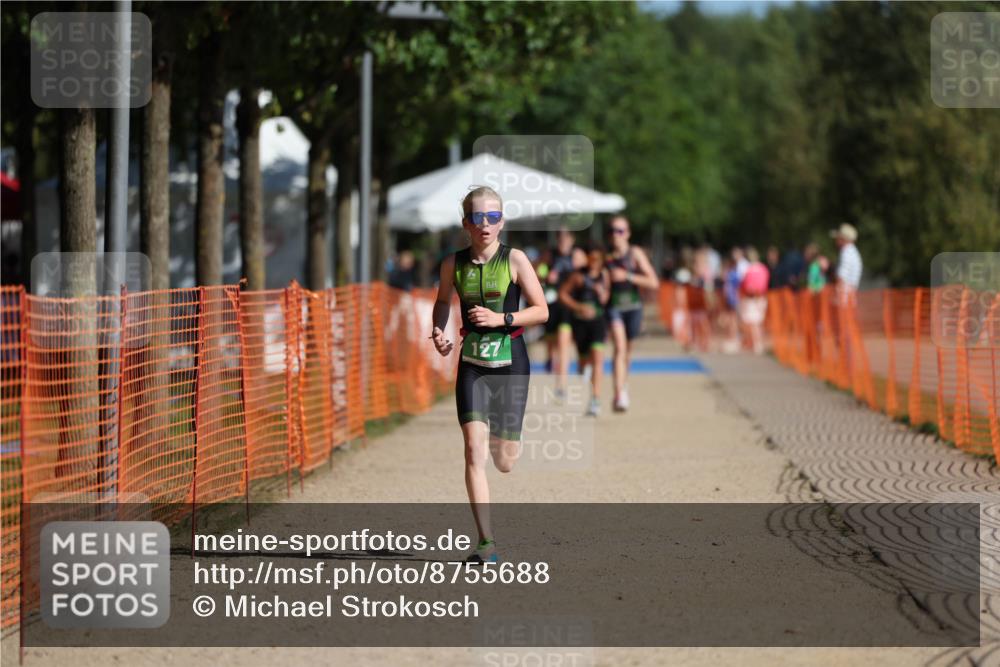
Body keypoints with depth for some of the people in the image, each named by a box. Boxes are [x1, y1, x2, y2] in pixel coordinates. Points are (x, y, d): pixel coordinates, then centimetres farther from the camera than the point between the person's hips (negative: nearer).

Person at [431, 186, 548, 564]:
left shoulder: (515, 260, -6)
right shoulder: (453, 264, 1)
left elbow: (541, 311, -4)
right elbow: (443, 301, 21)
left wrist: (502, 319, -18)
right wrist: (438, 331, 3)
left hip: (510, 364, -1)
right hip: (472, 364, 1)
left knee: (505, 460, 3)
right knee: (474, 449, -14)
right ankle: (486, 543, -13)